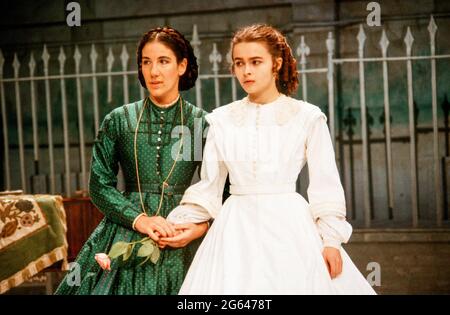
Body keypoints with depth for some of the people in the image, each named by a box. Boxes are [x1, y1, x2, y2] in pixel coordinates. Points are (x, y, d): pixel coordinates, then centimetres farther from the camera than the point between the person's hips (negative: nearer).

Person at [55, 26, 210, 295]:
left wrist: (203, 226, -15)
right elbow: (100, 185, 0)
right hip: (124, 239, 1)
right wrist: (139, 219, -13)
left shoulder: (202, 122, 0)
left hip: (181, 241, 0)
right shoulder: (119, 120, 2)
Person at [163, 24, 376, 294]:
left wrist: (331, 239, -7)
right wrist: (180, 222, 1)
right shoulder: (222, 120, 7)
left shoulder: (308, 117, 0)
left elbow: (325, 186, 0)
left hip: (289, 225, -2)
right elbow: (209, 186, 11)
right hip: (237, 229, 2)